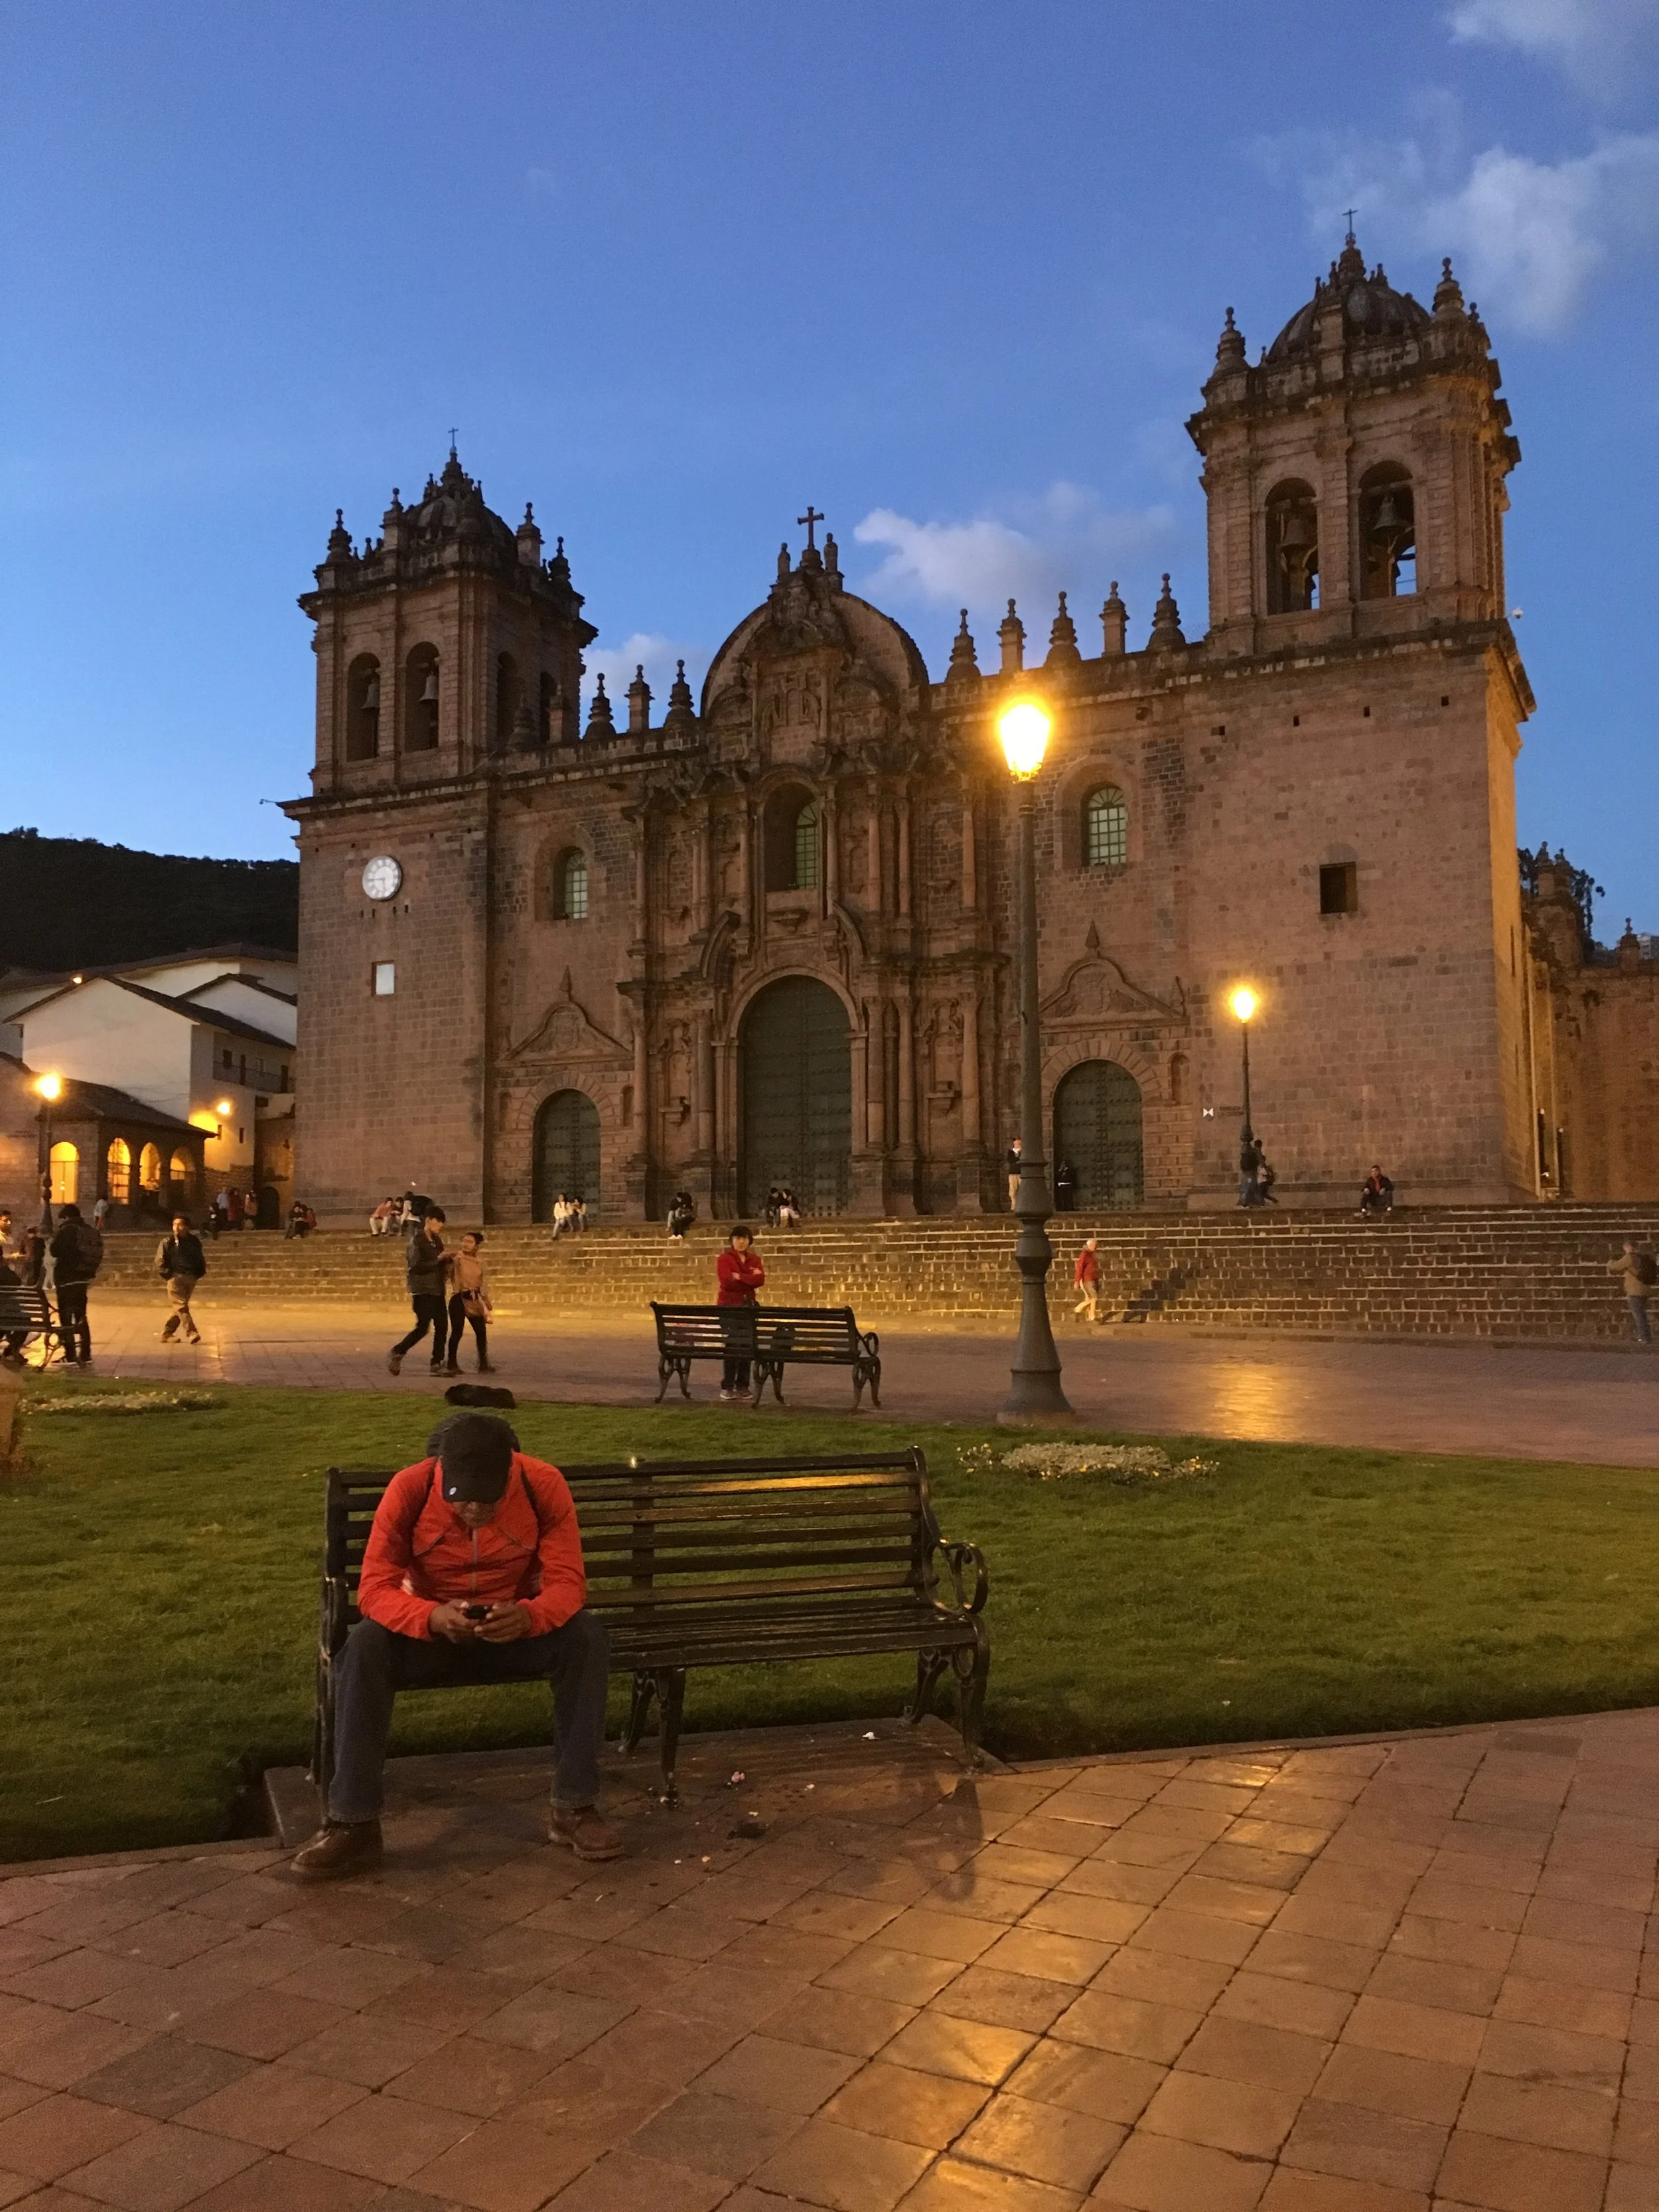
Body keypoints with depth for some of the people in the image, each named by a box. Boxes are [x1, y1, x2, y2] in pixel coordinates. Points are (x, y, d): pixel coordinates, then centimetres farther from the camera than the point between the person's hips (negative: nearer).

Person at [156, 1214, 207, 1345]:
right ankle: (191, 1333, -23)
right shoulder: (167, 1242, 1)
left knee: (180, 1308, 8)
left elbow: (201, 1259, 22)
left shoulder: (194, 1242, 12)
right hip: (175, 1278, -4)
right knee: (181, 1306, -14)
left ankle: (166, 1334, 19)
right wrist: (168, 1275, -8)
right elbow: (159, 1261, -1)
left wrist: (199, 1273, 9)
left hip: (190, 1279, 4)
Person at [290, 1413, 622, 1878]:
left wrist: (529, 1616, -43)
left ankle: (575, 1806, -17)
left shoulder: (544, 1485, -20)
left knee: (587, 1636, -27)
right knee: (365, 1645, -29)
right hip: (432, 1631, 0)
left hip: (515, 1630, 0)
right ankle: (353, 1824, -23)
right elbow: (374, 1589, -23)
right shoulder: (409, 1489, -22)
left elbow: (568, 1582, -20)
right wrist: (434, 1617, -44)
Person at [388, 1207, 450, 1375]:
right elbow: (416, 1266, -17)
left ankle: (437, 1364, 7)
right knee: (423, 1327, -11)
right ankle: (396, 1354, 5)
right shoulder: (417, 1240, -9)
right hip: (422, 1291, -8)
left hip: (437, 1290, 8)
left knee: (442, 1327, 2)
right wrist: (438, 1260, -17)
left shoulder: (437, 1241, 15)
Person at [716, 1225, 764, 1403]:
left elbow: (760, 1280, -4)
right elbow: (726, 1281, -16)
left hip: (749, 1305, 4)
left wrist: (739, 1277, -12)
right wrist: (750, 1278, -10)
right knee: (732, 1344, -11)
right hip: (729, 1305, -4)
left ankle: (742, 1386, 6)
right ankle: (727, 1387, -8)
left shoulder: (754, 1259, 13)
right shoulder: (724, 1259, -1)